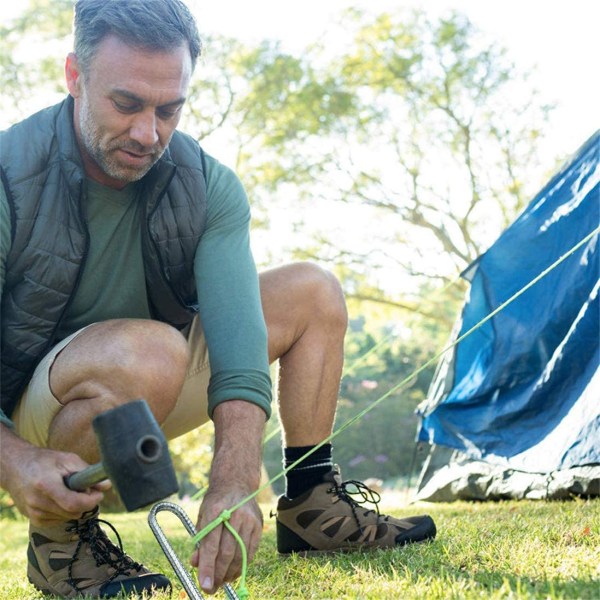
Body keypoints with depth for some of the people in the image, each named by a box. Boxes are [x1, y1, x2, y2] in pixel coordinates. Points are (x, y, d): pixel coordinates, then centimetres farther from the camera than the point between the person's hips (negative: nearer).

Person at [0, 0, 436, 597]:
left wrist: (233, 485, -41)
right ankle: (59, 543, -15)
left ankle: (310, 507, 3)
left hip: (140, 402, 5)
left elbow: (238, 340, -26)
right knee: (150, 351, -38)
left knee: (312, 291, -1)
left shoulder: (209, 187, -12)